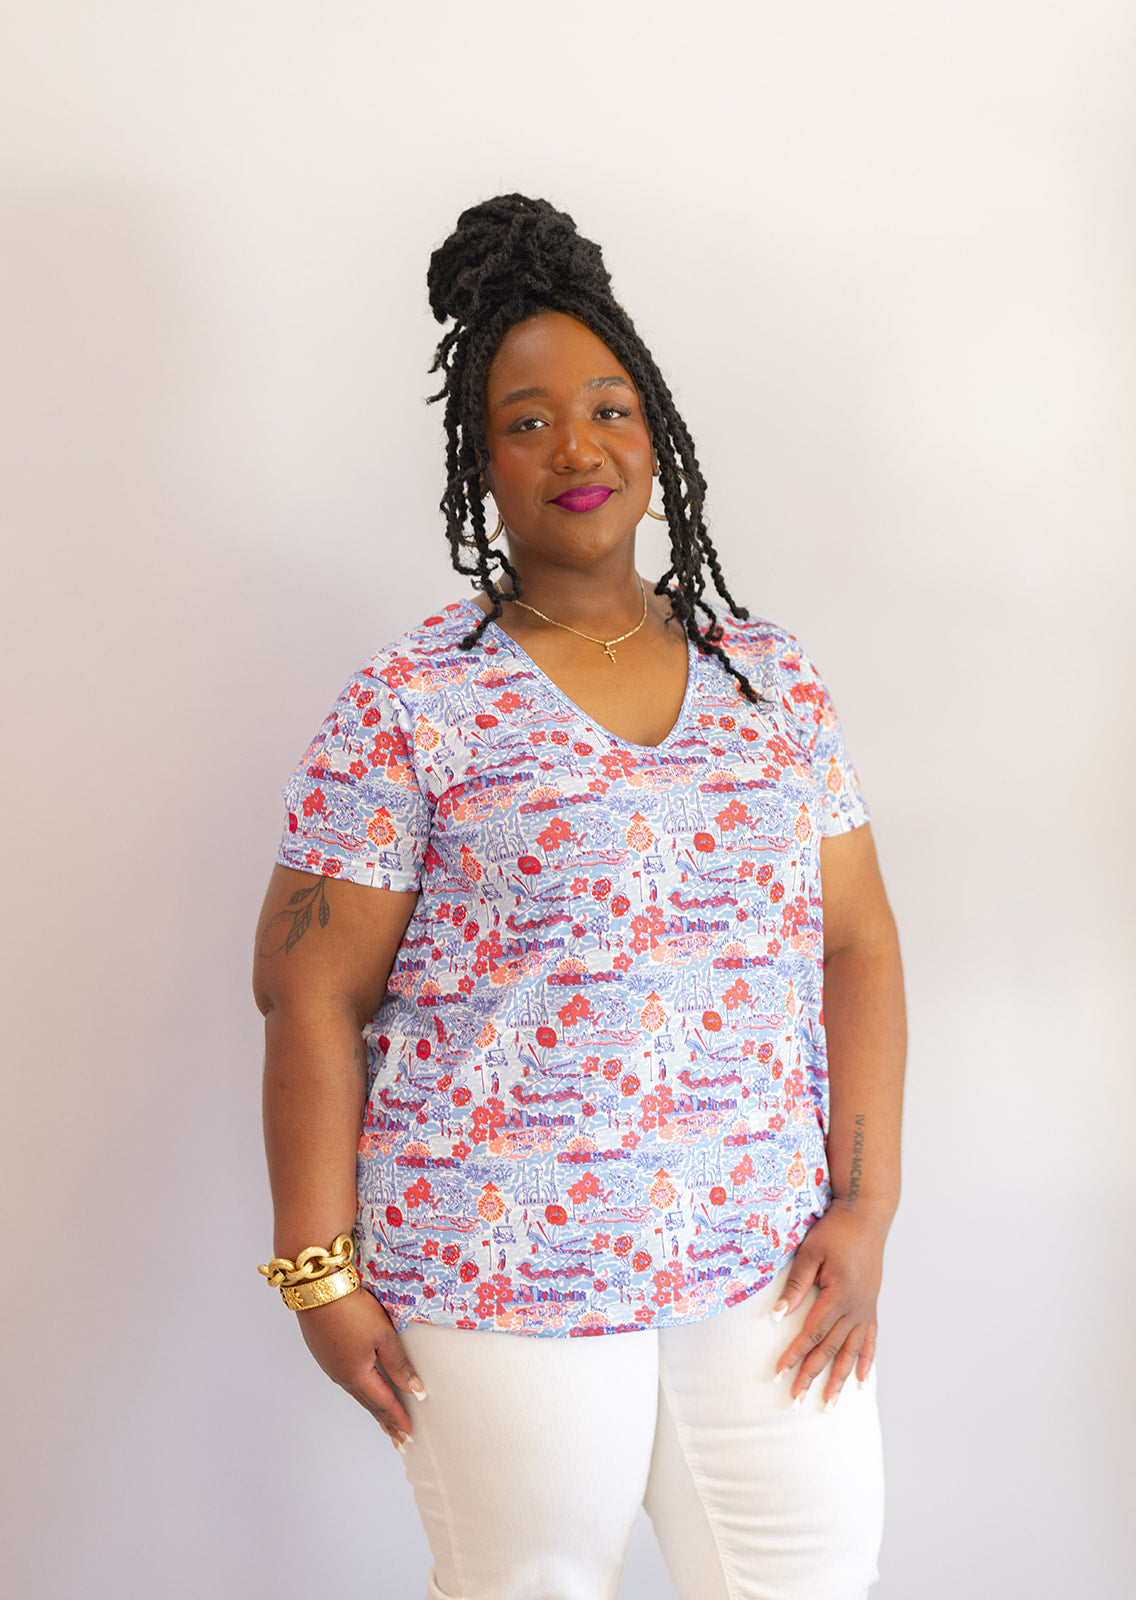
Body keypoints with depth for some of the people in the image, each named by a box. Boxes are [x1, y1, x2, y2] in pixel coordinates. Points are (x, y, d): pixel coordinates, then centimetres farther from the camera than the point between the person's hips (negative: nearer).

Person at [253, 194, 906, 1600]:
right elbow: (309, 996, -6)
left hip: (771, 1268, 4)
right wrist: (320, 1270, -7)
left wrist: (865, 1204, 0)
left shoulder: (770, 677, 6)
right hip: (502, 1275, -3)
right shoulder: (409, 706, -6)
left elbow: (858, 946, 7)